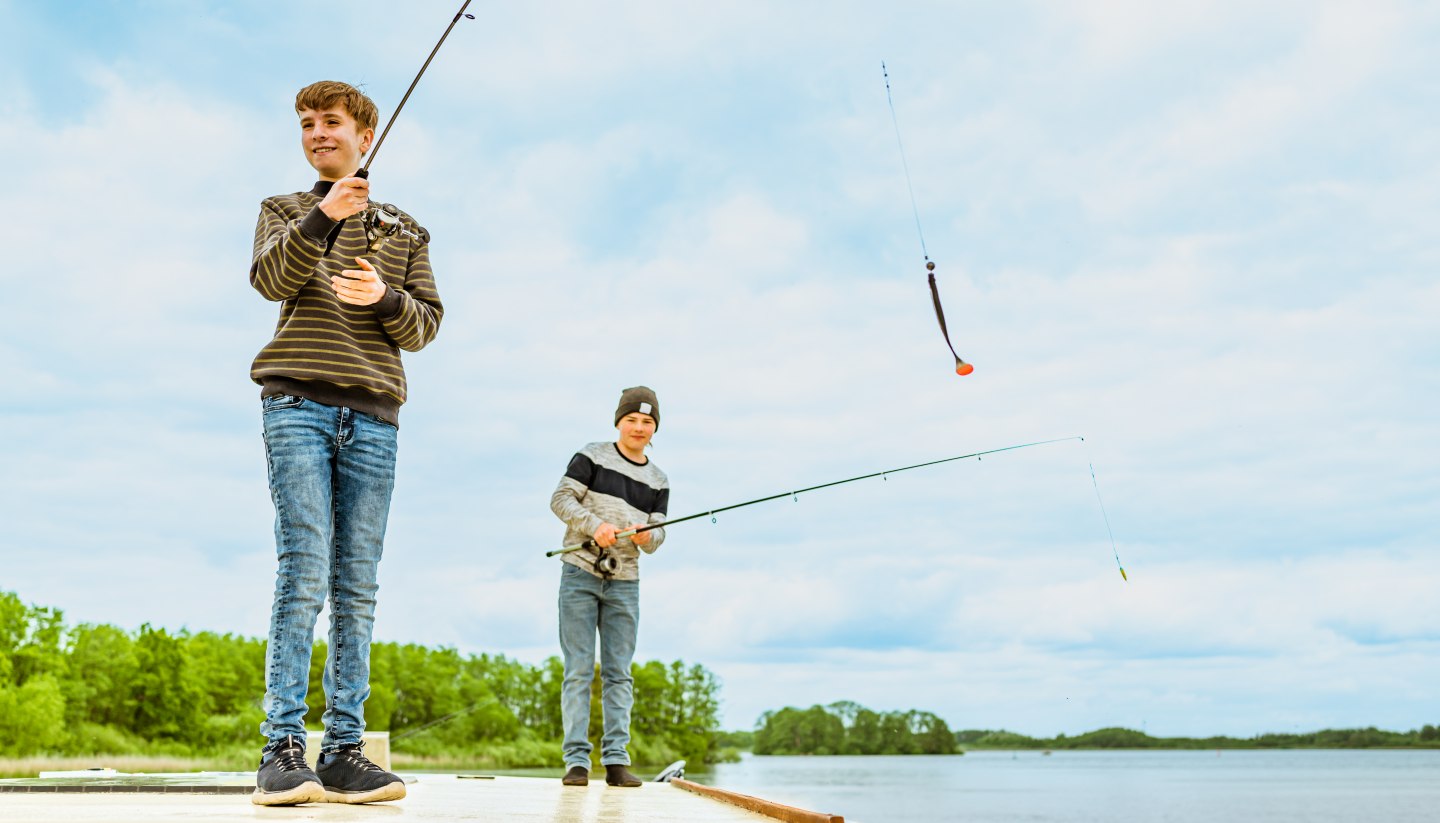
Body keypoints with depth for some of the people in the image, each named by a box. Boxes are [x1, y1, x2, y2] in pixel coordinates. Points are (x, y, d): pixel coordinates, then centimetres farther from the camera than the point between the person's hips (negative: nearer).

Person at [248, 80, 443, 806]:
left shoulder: (405, 229, 21)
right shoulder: (284, 210, 18)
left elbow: (425, 325, 12)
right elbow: (271, 280, -3)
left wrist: (384, 297, -8)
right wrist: (322, 216, -18)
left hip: (374, 416, 2)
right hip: (298, 402, -2)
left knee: (357, 588, -2)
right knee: (304, 575, -13)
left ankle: (344, 752, -1)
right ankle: (282, 749, -11)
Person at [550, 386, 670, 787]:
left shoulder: (658, 481, 12)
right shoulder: (593, 456, 2)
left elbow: (657, 536, 9)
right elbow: (560, 499, -5)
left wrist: (647, 536, -14)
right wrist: (595, 525, -20)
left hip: (624, 582, 3)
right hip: (580, 574, -3)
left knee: (619, 674, 3)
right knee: (578, 670, -3)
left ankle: (616, 761, 5)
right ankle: (576, 761, -1)